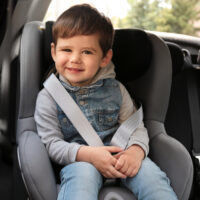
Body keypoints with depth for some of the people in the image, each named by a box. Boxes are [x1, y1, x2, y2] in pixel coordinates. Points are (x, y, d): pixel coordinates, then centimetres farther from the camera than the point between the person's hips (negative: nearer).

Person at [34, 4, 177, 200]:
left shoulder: (116, 90, 8)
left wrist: (136, 150, -17)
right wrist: (86, 153, -22)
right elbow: (51, 143, -4)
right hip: (78, 160, -2)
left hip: (120, 158, 2)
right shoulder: (48, 97, 2)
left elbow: (136, 127, 8)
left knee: (149, 171, -27)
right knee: (83, 173, -37)